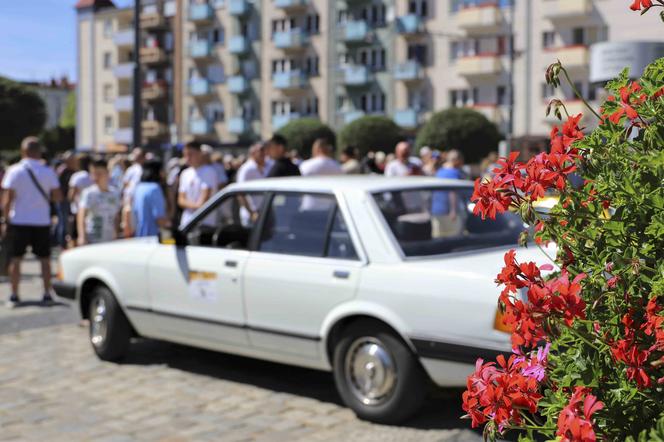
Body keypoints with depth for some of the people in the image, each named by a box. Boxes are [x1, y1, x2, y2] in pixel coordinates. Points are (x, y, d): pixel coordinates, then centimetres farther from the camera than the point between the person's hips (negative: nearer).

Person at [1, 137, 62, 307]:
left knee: (15, 258, 7)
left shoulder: (14, 171, -5)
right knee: (45, 259, 10)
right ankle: (47, 294, 8)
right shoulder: (48, 172, -2)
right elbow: (58, 197, -1)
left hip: (18, 221, -1)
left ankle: (14, 296, 6)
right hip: (42, 221, 1)